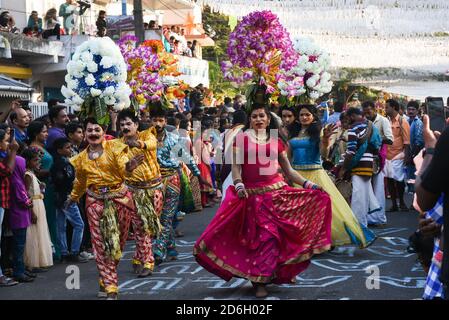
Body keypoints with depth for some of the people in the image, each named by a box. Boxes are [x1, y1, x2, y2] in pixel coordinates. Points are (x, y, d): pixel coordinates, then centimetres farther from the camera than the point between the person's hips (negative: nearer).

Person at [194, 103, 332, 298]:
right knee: (262, 235, -3)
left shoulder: (276, 142, 11)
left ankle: (261, 278, 14)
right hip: (252, 194, -2)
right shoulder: (242, 139, 4)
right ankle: (260, 280, 6)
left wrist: (307, 184, 3)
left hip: (276, 192, 3)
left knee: (274, 234, 1)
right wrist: (238, 184, -21)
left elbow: (288, 170, 13)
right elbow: (236, 166, -3)